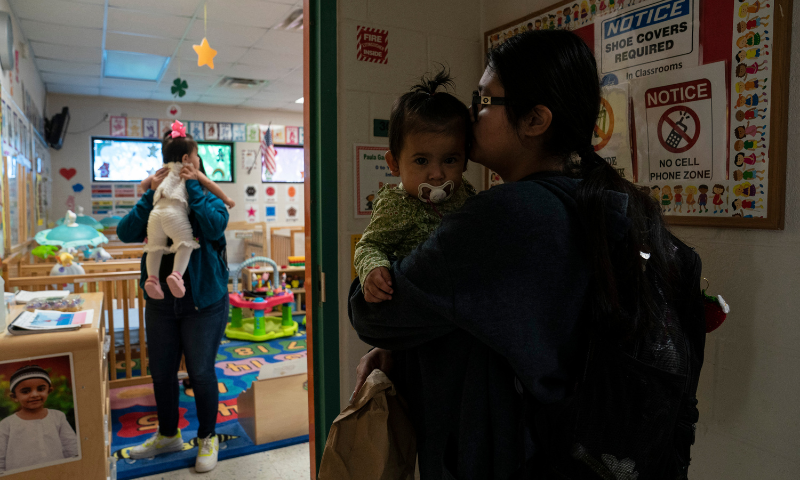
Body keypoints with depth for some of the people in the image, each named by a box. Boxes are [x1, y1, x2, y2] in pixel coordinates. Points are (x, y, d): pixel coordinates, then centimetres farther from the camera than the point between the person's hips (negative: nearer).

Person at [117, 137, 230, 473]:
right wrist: (152, 194, -15)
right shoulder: (157, 205, 6)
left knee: (201, 372, 3)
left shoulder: (209, 202, -2)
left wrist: (192, 186, -20)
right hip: (161, 303, 4)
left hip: (203, 303, -4)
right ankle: (168, 435, 37)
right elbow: (125, 233, -8)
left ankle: (208, 438, 25)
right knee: (161, 372, 15)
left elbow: (215, 226, -24)